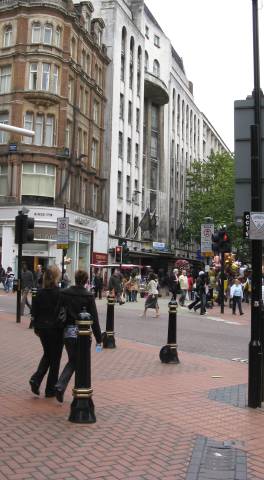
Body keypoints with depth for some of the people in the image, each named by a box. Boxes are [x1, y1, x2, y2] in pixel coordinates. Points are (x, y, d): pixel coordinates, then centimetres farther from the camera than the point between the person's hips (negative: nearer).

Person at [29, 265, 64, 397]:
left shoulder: (39, 292, 0)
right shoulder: (60, 293, -15)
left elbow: (34, 312, 5)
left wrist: (36, 327, 15)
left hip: (42, 328, 5)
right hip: (56, 329, -5)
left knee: (47, 355, 22)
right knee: (55, 358, 8)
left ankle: (36, 379, 4)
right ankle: (51, 389, 14)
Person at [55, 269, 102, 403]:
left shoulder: (64, 293, -1)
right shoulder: (89, 296, -8)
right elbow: (94, 318, -7)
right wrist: (99, 338, -1)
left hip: (68, 332, 3)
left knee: (72, 360, 18)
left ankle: (60, 386, 4)